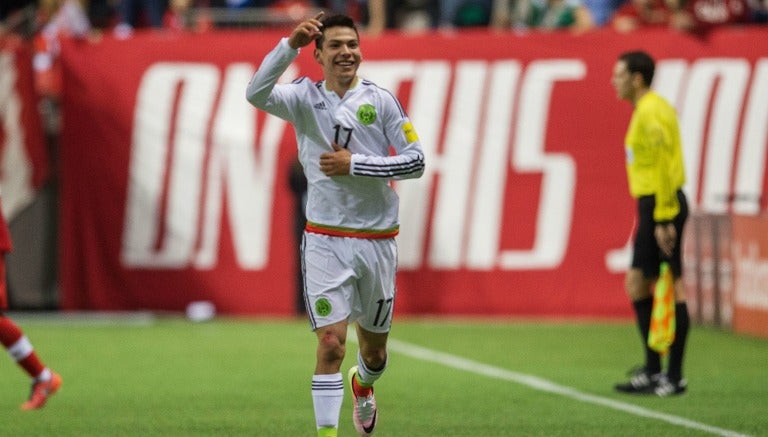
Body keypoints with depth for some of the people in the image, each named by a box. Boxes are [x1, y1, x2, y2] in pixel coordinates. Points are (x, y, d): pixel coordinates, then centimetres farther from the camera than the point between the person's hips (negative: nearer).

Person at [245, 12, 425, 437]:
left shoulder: (380, 100, -1)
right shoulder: (305, 97, -1)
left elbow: (415, 160, -5)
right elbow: (256, 94, -20)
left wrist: (355, 165, -14)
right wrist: (290, 45, -29)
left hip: (377, 239, 2)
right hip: (326, 240, -2)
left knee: (374, 348, 16)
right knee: (331, 342, -13)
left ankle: (362, 385, 50)